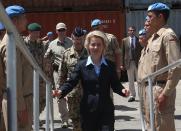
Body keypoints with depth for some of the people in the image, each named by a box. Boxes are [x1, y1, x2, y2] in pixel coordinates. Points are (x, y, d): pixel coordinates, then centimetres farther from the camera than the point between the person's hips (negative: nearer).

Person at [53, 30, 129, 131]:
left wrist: (122, 90, -16)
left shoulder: (110, 65, 4)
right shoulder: (81, 65, 1)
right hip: (88, 110, 0)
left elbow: (115, 84, 5)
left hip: (106, 110, 0)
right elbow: (71, 82, -3)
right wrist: (61, 91, -21)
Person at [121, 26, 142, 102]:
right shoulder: (125, 40, 6)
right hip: (129, 62, 2)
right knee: (130, 81, 7)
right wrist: (122, 64, 0)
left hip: (138, 62, -1)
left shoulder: (139, 40, 1)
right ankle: (132, 95, 15)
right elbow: (122, 53, 5)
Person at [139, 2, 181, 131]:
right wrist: (146, 87, 14)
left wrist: (165, 94, -21)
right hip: (150, 88, 9)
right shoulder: (153, 37, 15)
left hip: (160, 89, -9)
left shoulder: (168, 35, -13)